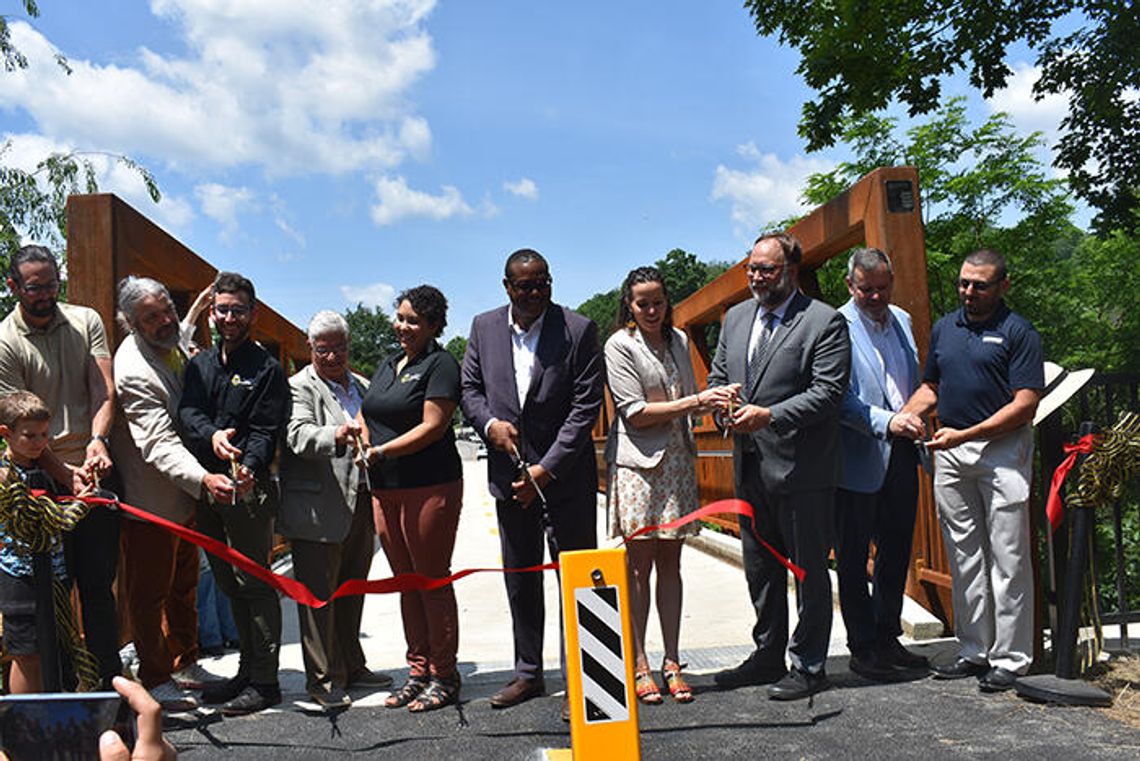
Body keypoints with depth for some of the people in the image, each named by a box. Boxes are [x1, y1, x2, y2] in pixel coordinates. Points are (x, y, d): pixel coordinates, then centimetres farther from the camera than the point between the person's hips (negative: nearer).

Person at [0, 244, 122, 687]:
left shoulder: (86, 321, 5)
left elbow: (104, 391, -3)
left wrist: (97, 440, -22)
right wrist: (66, 476, -19)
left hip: (96, 470, 3)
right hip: (45, 481, -3)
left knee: (99, 582, 9)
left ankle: (110, 680, 19)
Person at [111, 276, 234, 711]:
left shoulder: (174, 349, 4)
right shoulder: (133, 370, -24)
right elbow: (157, 444, -32)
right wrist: (203, 479, -45)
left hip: (182, 493, 9)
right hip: (149, 499, -9)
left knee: (184, 585, 20)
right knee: (149, 593, 5)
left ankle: (185, 664, 35)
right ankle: (155, 680, 19)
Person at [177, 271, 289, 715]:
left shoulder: (266, 370, -2)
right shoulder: (200, 364, 15)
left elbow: (266, 431, -10)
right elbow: (187, 412, 1)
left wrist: (249, 468, -29)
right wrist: (212, 436, -21)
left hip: (248, 490, -6)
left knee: (254, 584, -4)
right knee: (230, 584, 14)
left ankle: (264, 681, 5)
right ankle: (247, 671, 26)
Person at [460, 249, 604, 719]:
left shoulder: (578, 330, -9)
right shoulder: (484, 327, 5)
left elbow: (586, 406, -12)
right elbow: (469, 387, 13)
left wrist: (547, 469, -16)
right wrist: (491, 423, -9)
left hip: (565, 475, -4)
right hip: (509, 473, 5)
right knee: (520, 579, 15)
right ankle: (528, 674, 29)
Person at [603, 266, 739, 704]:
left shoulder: (678, 340, 14)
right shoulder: (619, 345, -5)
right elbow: (636, 413, -11)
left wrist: (714, 399, -2)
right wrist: (695, 401, -14)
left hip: (677, 459, 5)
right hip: (638, 463, -5)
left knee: (670, 563, 7)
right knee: (640, 565, -2)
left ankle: (672, 664, 13)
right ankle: (639, 667, 6)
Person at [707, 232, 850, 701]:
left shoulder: (825, 322, -8)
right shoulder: (736, 318, 13)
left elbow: (829, 391, -16)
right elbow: (718, 376, 17)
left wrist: (768, 415, -23)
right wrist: (725, 408, -5)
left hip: (800, 468, -7)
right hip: (750, 465, 7)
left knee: (808, 570, 5)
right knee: (759, 568, 18)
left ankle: (809, 666, 20)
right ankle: (768, 656, 33)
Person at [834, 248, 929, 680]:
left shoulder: (902, 320, 11)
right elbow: (840, 399, -17)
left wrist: (916, 419, 9)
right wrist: (887, 422, -26)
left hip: (901, 455, 7)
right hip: (858, 461, -7)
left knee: (896, 554, 16)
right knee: (853, 559, 4)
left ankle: (887, 639, 30)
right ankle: (862, 649, 17)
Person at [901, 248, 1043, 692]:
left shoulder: (1018, 332, -5)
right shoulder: (943, 328, 13)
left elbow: (1025, 405, -11)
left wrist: (965, 435, -18)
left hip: (1001, 451, -6)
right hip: (949, 453, 6)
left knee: (1008, 560, -1)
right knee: (964, 559, 11)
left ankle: (1009, 659, 9)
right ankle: (973, 651, 21)